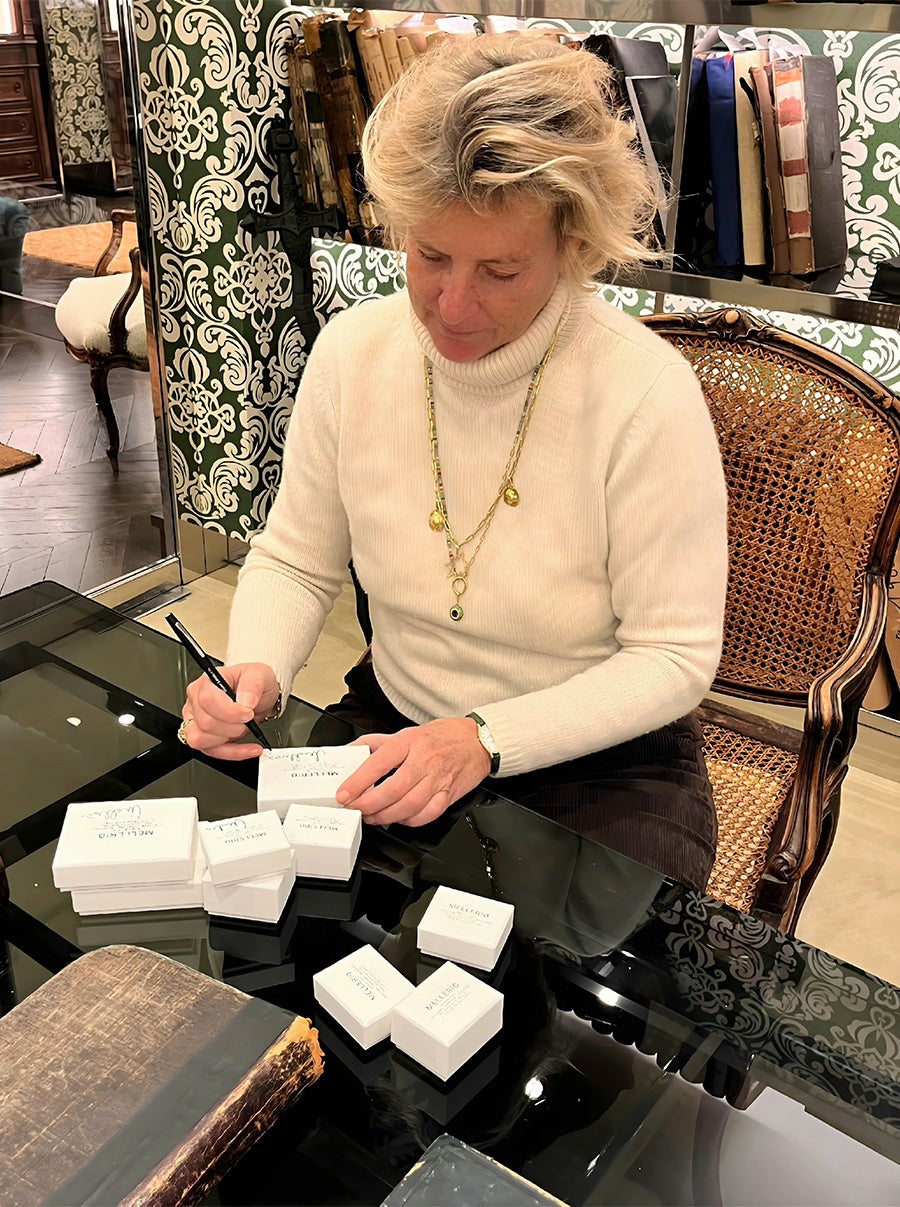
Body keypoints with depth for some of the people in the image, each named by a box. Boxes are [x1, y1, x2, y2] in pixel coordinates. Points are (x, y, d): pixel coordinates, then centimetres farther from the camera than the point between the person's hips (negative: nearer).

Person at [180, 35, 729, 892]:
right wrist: (255, 670, -16)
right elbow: (295, 562, 4)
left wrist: (486, 740, -25)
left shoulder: (646, 395, -22)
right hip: (390, 723, 4)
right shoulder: (353, 350, -8)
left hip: (600, 764, -3)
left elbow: (673, 658, -15)